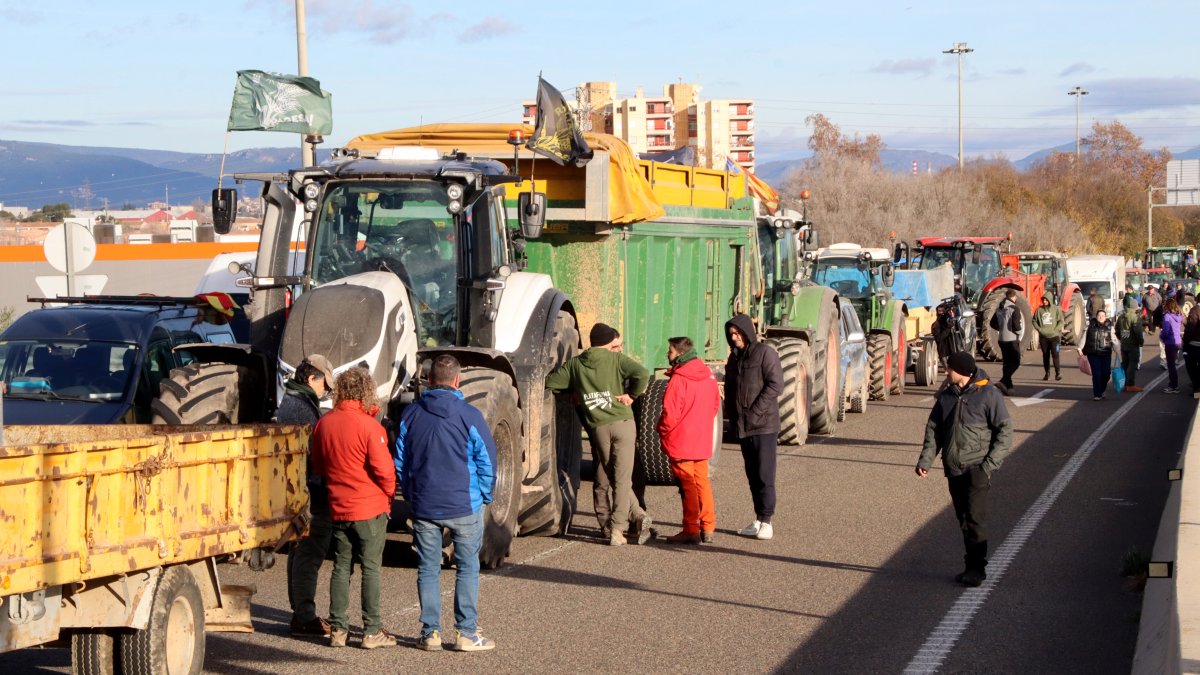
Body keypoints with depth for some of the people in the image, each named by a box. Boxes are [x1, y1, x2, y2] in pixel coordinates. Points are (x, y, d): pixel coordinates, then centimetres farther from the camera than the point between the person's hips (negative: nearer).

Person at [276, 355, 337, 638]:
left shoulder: (289, 403, 18)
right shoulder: (302, 407, -17)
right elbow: (313, 453, -21)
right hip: (311, 495, -11)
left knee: (300, 551, 17)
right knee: (309, 554, -7)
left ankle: (301, 611, 27)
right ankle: (304, 617, -5)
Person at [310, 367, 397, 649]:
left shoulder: (324, 424, 1)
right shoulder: (368, 426, -16)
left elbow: (317, 466, 12)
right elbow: (384, 469, -15)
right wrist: (390, 493, 2)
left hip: (338, 508, 5)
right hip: (371, 508, -5)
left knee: (341, 567, 11)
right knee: (371, 568, 2)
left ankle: (337, 629, 13)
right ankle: (372, 631, 4)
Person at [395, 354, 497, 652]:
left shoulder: (410, 414, 1)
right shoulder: (468, 415, -9)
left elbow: (400, 461, 8)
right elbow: (486, 459, -4)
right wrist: (484, 496, 10)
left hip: (423, 505, 3)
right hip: (464, 505, -3)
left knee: (428, 569, 9)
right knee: (467, 568, 6)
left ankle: (430, 633, 10)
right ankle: (466, 633, 5)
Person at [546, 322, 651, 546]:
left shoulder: (575, 364, 8)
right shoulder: (617, 359, 0)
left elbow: (549, 382, 12)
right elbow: (642, 374, -14)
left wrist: (576, 391, 26)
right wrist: (631, 394, 1)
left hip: (598, 427, 2)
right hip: (623, 423, -2)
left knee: (611, 477, 14)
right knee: (622, 478, 1)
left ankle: (637, 516, 6)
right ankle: (617, 528, -5)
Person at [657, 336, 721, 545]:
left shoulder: (678, 379, -18)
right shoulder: (708, 375, 6)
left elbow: (670, 413, -20)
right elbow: (716, 404, 15)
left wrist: (662, 431, -2)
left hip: (681, 442, -7)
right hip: (703, 441, 7)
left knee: (688, 486, -1)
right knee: (702, 482, 14)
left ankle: (691, 530, 2)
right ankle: (707, 529, 15)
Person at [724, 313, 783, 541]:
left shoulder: (765, 353, -8)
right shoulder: (734, 357, 16)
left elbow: (776, 384, -14)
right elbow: (730, 388, 22)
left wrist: (755, 411, -17)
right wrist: (732, 415, 7)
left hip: (764, 425, -7)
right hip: (743, 426, 7)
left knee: (764, 475, -6)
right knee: (752, 475, 10)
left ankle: (766, 521, -3)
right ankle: (758, 520, 14)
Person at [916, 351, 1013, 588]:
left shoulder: (988, 396, -8)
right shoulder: (946, 397, 9)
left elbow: (1004, 431, -7)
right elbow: (933, 429, 13)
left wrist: (990, 465, -14)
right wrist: (926, 460, -1)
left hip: (977, 469, -6)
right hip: (954, 470, 6)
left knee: (975, 518, -12)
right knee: (963, 519, 9)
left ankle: (977, 568, -8)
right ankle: (972, 566, 16)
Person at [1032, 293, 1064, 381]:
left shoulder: (1056, 309, -2)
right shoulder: (1039, 310, 4)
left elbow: (1061, 321, -2)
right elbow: (1034, 320, 12)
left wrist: (1055, 330, -13)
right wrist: (1039, 329, -2)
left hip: (1054, 336, -3)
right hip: (1043, 337, 3)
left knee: (1055, 354, -12)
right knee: (1045, 355, 8)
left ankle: (1058, 372, -5)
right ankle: (1047, 373, 16)